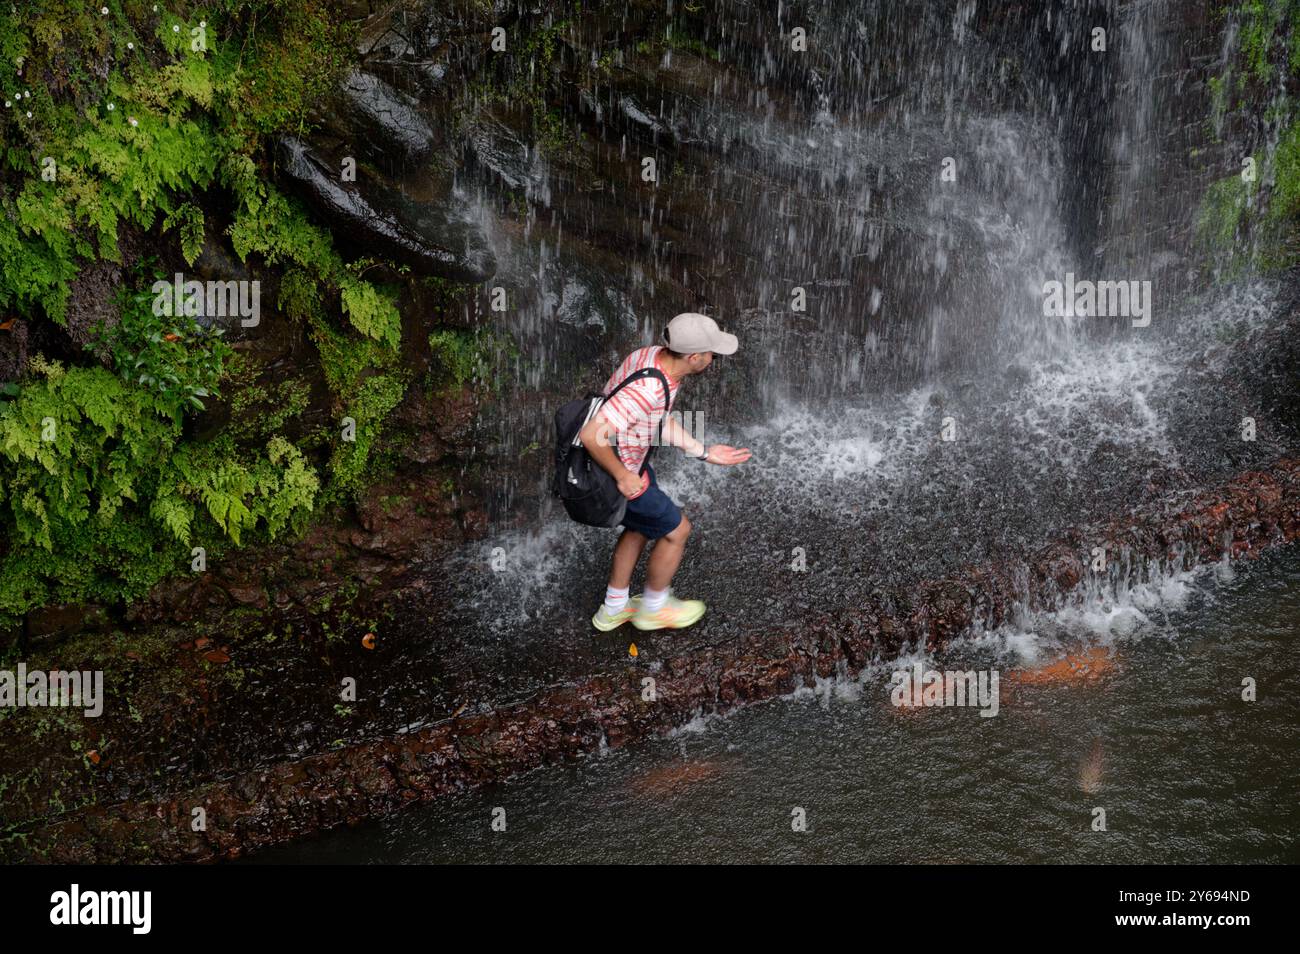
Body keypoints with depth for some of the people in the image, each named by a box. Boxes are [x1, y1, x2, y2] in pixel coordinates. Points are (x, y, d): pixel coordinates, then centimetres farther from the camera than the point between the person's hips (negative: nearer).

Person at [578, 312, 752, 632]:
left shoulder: (657, 355, -8)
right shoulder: (646, 389, -38)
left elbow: (662, 421, 6)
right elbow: (591, 435, -41)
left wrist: (705, 453, 5)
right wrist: (623, 478, -27)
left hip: (627, 459, 9)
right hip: (615, 472, -9)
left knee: (640, 529, 28)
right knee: (676, 530, 12)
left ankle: (614, 609, 43)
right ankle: (654, 607, 33)